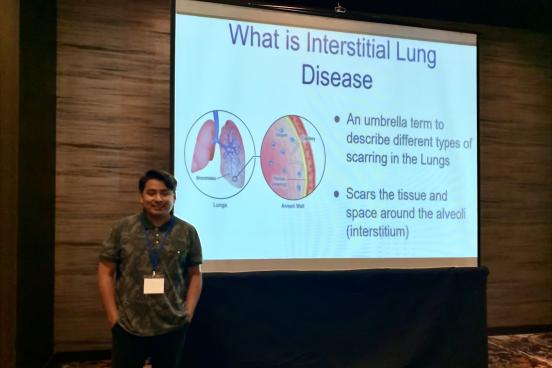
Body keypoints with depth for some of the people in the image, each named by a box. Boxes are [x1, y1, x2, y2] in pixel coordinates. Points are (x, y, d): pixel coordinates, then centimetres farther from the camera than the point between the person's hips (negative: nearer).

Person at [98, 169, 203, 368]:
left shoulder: (187, 232, 2)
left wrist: (188, 313, 0)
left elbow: (195, 275, 7)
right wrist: (113, 316, -3)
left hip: (172, 327, 1)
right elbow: (106, 273, 2)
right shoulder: (122, 229, 0)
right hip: (127, 327, -1)